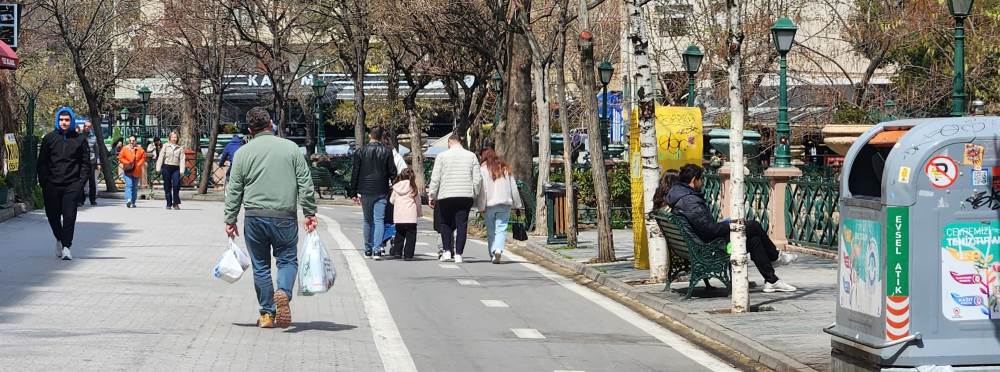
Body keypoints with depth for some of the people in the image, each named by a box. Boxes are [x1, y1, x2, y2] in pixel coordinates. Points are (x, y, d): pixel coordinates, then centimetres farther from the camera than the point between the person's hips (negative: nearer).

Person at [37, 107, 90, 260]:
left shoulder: (80, 140, 5)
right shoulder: (49, 138, 6)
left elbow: (85, 163, 8)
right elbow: (41, 163, 7)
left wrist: (80, 182, -3)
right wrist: (44, 183, -1)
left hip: (72, 185, -2)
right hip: (52, 185, 2)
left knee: (69, 216, -11)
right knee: (53, 215, 9)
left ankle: (66, 246, -12)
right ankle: (59, 239, 33)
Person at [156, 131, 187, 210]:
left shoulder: (180, 148, 9)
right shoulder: (166, 146, 7)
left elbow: (182, 159, 4)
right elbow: (161, 157, 5)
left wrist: (182, 170, -6)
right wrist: (158, 168, -2)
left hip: (176, 168, 0)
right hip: (166, 167, 0)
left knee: (176, 185, -12)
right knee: (167, 187, 3)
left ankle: (176, 203, -2)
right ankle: (169, 204, 11)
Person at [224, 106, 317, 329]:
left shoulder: (243, 153, 3)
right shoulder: (291, 148, 3)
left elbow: (233, 190, 5)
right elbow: (305, 183, 2)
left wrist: (230, 220, 12)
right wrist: (310, 213, 8)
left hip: (254, 217, 1)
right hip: (284, 217, -1)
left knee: (260, 265, 10)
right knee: (287, 259, 11)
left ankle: (267, 314, 12)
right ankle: (283, 292, -18)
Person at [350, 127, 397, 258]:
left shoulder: (360, 152, 1)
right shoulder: (387, 152, 0)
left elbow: (355, 173, 1)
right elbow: (392, 172, -1)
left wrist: (354, 193, 5)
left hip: (365, 192, 1)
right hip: (382, 193, -1)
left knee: (368, 221, 12)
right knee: (379, 220, -3)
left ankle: (368, 250, 16)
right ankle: (377, 248, -16)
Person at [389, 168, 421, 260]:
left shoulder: (396, 188, 6)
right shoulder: (413, 188, -1)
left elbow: (391, 200, 12)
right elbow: (418, 201, 5)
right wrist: (418, 213, 18)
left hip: (398, 216, 3)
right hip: (411, 217, -3)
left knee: (399, 234, 17)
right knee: (410, 235, 1)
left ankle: (396, 252, 12)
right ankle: (408, 254, -6)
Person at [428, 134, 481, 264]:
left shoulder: (442, 156, 1)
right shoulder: (471, 156, 7)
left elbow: (435, 178, -1)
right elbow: (478, 178, 4)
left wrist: (432, 196, 6)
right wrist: (474, 194, 16)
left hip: (446, 195, -1)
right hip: (466, 195, 1)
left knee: (445, 223, 13)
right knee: (462, 224, 3)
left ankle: (446, 251, 4)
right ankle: (458, 254, -2)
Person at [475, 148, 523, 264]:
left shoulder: (483, 169, 1)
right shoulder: (505, 169, 13)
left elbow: (482, 189, -6)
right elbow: (514, 188, 13)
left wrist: (482, 207, -5)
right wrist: (518, 204, 17)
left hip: (490, 204, -2)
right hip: (505, 203, 2)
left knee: (491, 231, 8)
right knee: (501, 229, -2)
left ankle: (493, 254, 7)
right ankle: (498, 249, -24)